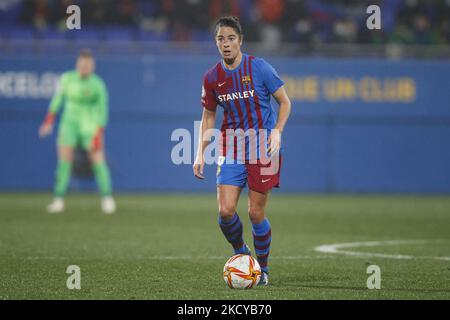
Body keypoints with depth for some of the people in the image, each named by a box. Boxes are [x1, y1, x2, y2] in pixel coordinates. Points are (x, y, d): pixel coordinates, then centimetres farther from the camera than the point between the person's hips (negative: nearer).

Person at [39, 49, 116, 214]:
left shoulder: (97, 84, -11)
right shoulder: (67, 79, -2)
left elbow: (103, 110, -8)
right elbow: (57, 99, 11)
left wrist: (99, 134, -14)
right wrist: (49, 120, 10)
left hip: (90, 126, -2)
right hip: (70, 122, 3)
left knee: (98, 160, -9)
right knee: (64, 159, -4)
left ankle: (107, 198, 1)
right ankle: (59, 199, 1)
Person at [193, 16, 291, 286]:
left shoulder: (259, 67, -8)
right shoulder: (212, 78, 2)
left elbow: (285, 102, 0)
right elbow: (208, 116, 14)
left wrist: (277, 132, -15)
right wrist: (201, 154, 7)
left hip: (263, 149, -3)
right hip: (231, 150, 3)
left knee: (256, 213, -2)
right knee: (225, 211, -10)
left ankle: (263, 269, 18)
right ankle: (240, 252, 20)